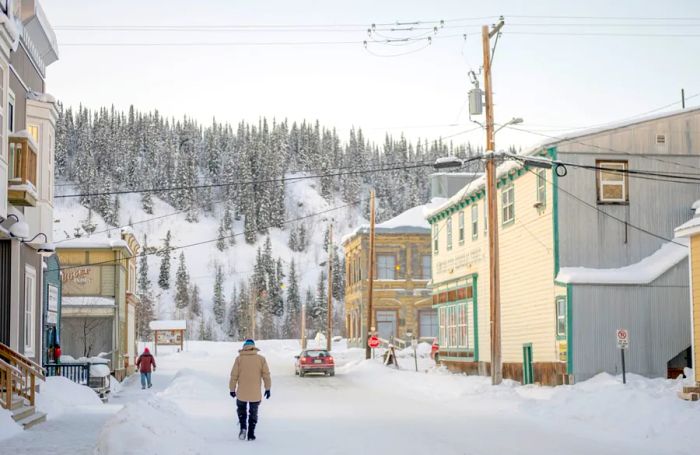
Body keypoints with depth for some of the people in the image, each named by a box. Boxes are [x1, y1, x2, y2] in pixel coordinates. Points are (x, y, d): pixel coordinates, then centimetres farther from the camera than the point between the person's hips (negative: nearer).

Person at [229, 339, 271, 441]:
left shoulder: (239, 358, -3)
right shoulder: (261, 359, 0)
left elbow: (234, 375, -4)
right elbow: (266, 375, -4)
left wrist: (232, 389, 5)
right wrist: (267, 388, 3)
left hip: (242, 392, 0)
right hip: (255, 393, 1)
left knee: (241, 409, 20)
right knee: (253, 413, 13)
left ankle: (243, 428, 1)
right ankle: (251, 434, 11)